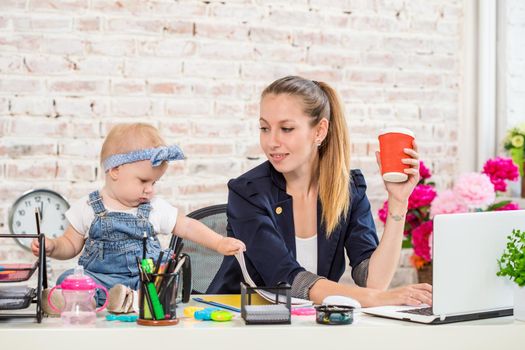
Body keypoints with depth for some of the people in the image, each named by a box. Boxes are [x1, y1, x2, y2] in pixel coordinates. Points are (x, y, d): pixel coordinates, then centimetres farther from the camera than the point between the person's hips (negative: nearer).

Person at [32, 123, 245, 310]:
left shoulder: (156, 208, 9)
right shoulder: (87, 208, 6)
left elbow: (188, 226, 13)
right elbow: (71, 245, 12)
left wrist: (219, 243, 3)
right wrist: (51, 247, -8)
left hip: (147, 279, 1)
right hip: (99, 278, -1)